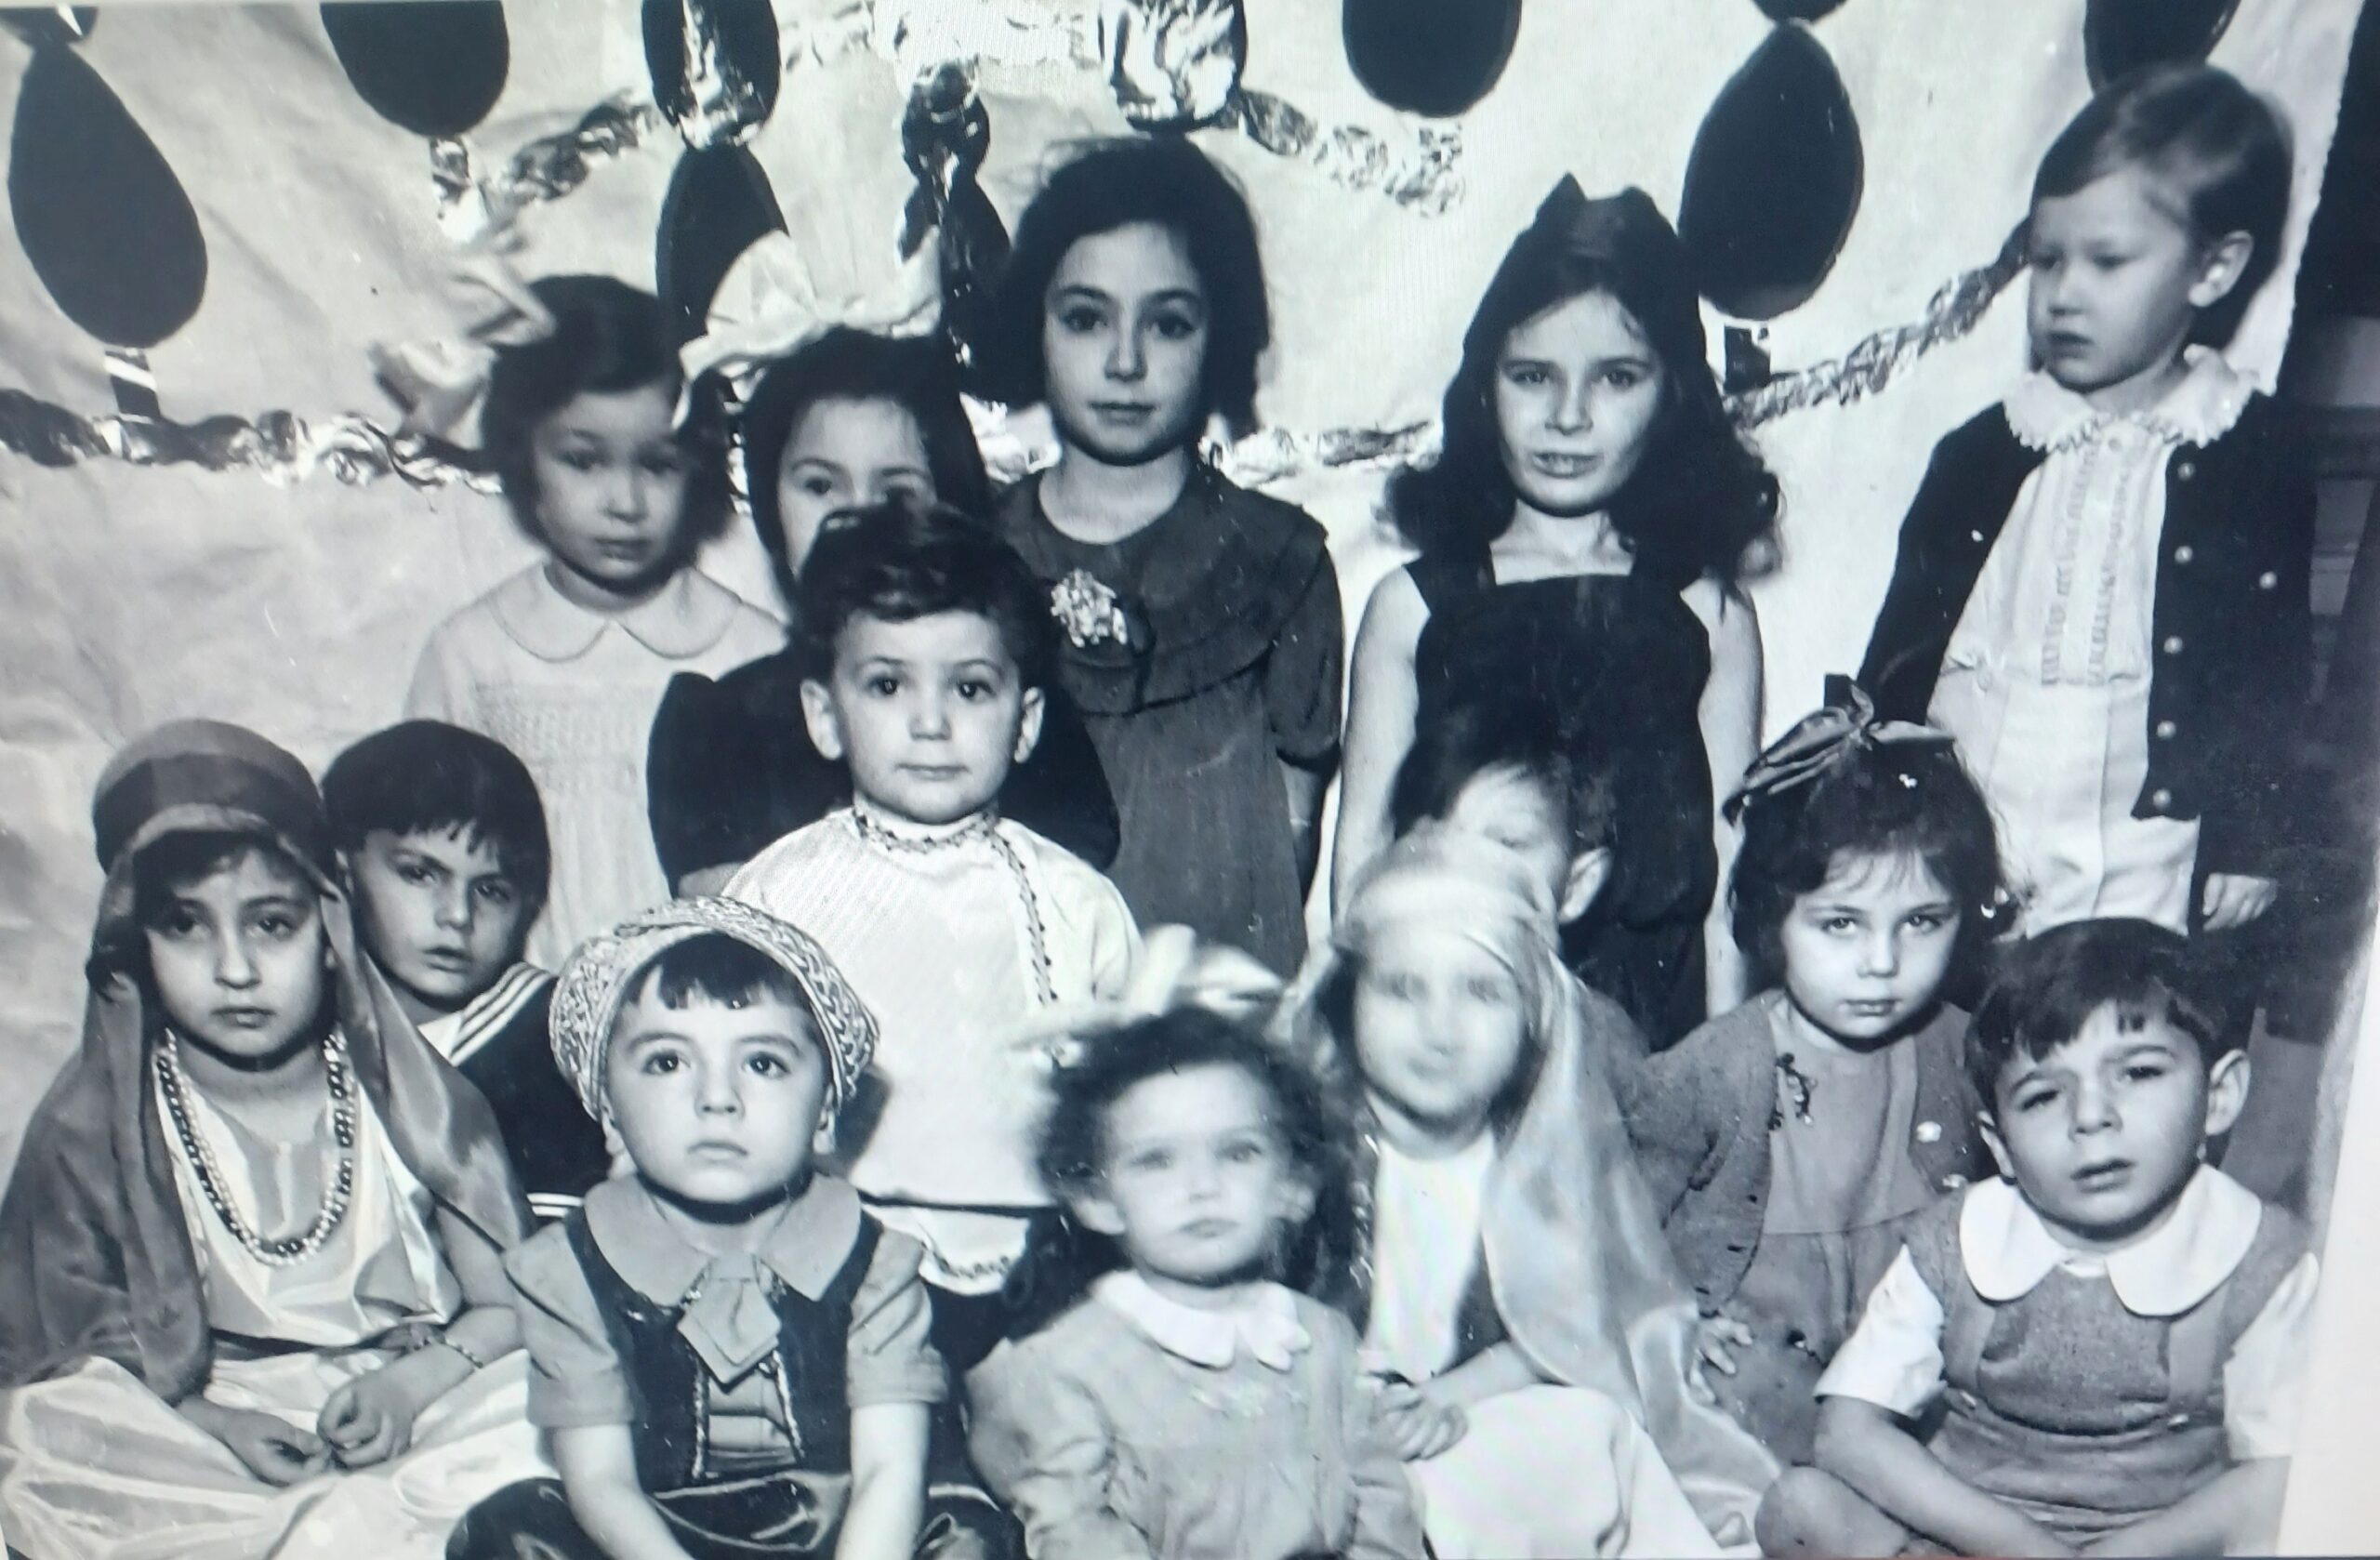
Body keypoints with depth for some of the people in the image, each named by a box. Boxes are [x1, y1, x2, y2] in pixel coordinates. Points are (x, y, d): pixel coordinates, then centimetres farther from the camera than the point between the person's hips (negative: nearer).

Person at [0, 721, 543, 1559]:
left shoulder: (414, 1099, -3)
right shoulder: (88, 1133, -2)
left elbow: (511, 1305, -1)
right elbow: (75, 1363, -2)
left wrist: (416, 1380, -21)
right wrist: (212, 1425, -19)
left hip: (418, 1414, -1)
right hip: (211, 1435, 1)